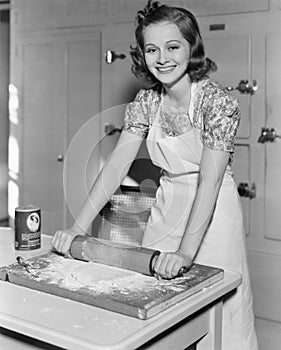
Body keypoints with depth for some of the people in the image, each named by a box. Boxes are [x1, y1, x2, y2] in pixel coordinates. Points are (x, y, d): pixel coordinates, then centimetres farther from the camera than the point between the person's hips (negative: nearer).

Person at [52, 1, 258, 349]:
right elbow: (115, 166, -7)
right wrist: (78, 227, -15)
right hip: (166, 209, 5)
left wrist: (186, 252, -33)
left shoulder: (217, 100, -18)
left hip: (213, 212, -4)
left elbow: (210, 180, -25)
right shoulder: (146, 102, -2)